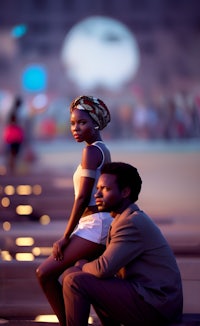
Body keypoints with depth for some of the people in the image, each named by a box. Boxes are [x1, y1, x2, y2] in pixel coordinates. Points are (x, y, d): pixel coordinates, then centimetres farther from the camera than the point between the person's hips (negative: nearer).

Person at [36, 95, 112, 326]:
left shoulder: (91, 151, -14)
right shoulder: (102, 149, 14)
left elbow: (82, 198, -17)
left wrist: (65, 237, -13)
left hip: (94, 225, -10)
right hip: (101, 223, 10)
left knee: (45, 273, -9)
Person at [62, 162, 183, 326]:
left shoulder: (133, 223, -15)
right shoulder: (131, 218, 16)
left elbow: (103, 268, -21)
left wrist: (82, 266, 1)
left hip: (153, 306, -10)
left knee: (74, 281, -13)